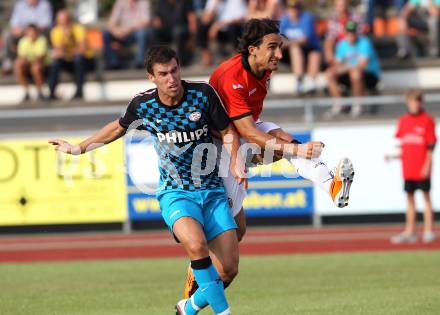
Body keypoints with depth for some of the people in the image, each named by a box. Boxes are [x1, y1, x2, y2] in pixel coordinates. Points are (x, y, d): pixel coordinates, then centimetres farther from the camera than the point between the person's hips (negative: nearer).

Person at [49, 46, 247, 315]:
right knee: (196, 244, -34)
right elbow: (118, 128, 17)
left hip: (212, 191, 2)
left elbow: (228, 132, 5)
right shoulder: (142, 104, -5)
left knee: (229, 270, -7)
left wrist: (235, 161, -14)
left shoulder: (203, 93, -8)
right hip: (175, 192, -2)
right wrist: (77, 148, 24)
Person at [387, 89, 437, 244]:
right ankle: (409, 232, 12)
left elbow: (431, 145, -7)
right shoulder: (403, 120, 9)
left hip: (422, 168, -5)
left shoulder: (427, 120, -4)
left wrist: (427, 164, -13)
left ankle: (428, 231, 4)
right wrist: (393, 156, 0)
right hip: (407, 167, 5)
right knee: (409, 198, 8)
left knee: (425, 196, 0)